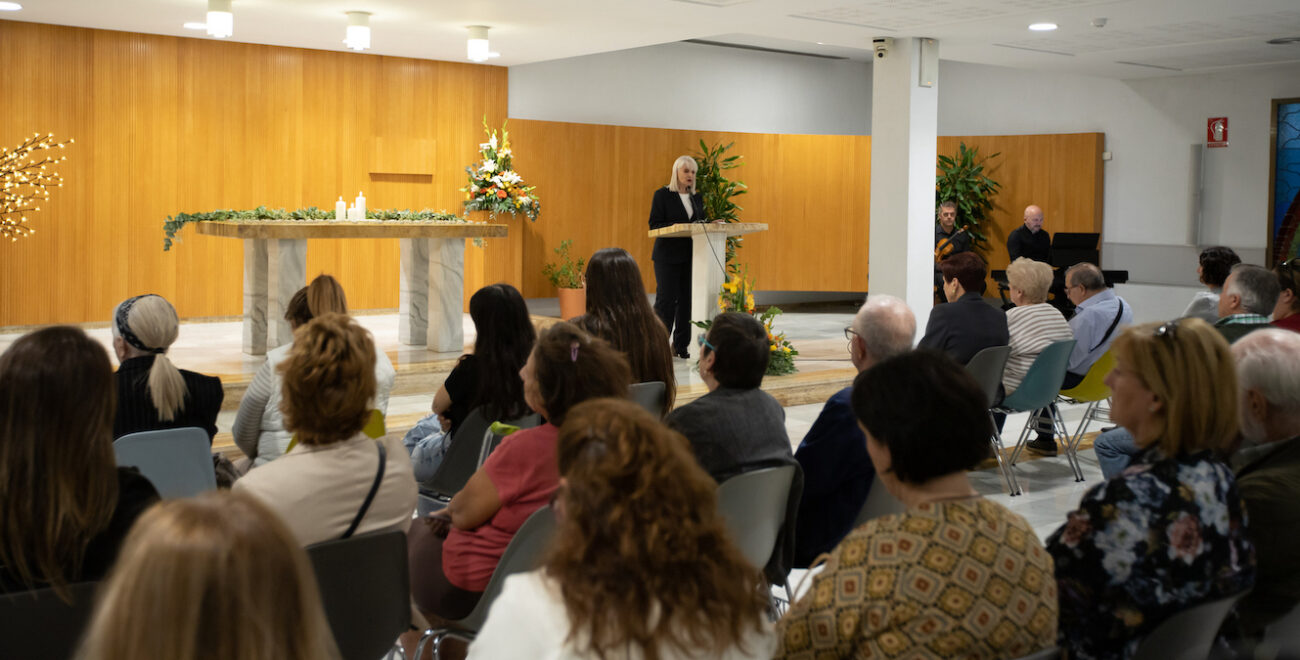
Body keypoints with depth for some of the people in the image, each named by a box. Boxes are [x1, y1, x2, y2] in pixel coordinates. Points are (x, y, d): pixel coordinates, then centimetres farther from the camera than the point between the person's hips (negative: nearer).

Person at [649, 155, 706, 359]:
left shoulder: (697, 197, 15)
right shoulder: (663, 195, -1)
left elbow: (700, 223, 17)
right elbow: (654, 224, -7)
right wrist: (675, 227, -22)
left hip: (691, 256, 5)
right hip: (668, 256, -5)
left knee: (687, 300, 4)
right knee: (666, 300, -6)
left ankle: (681, 345, 11)